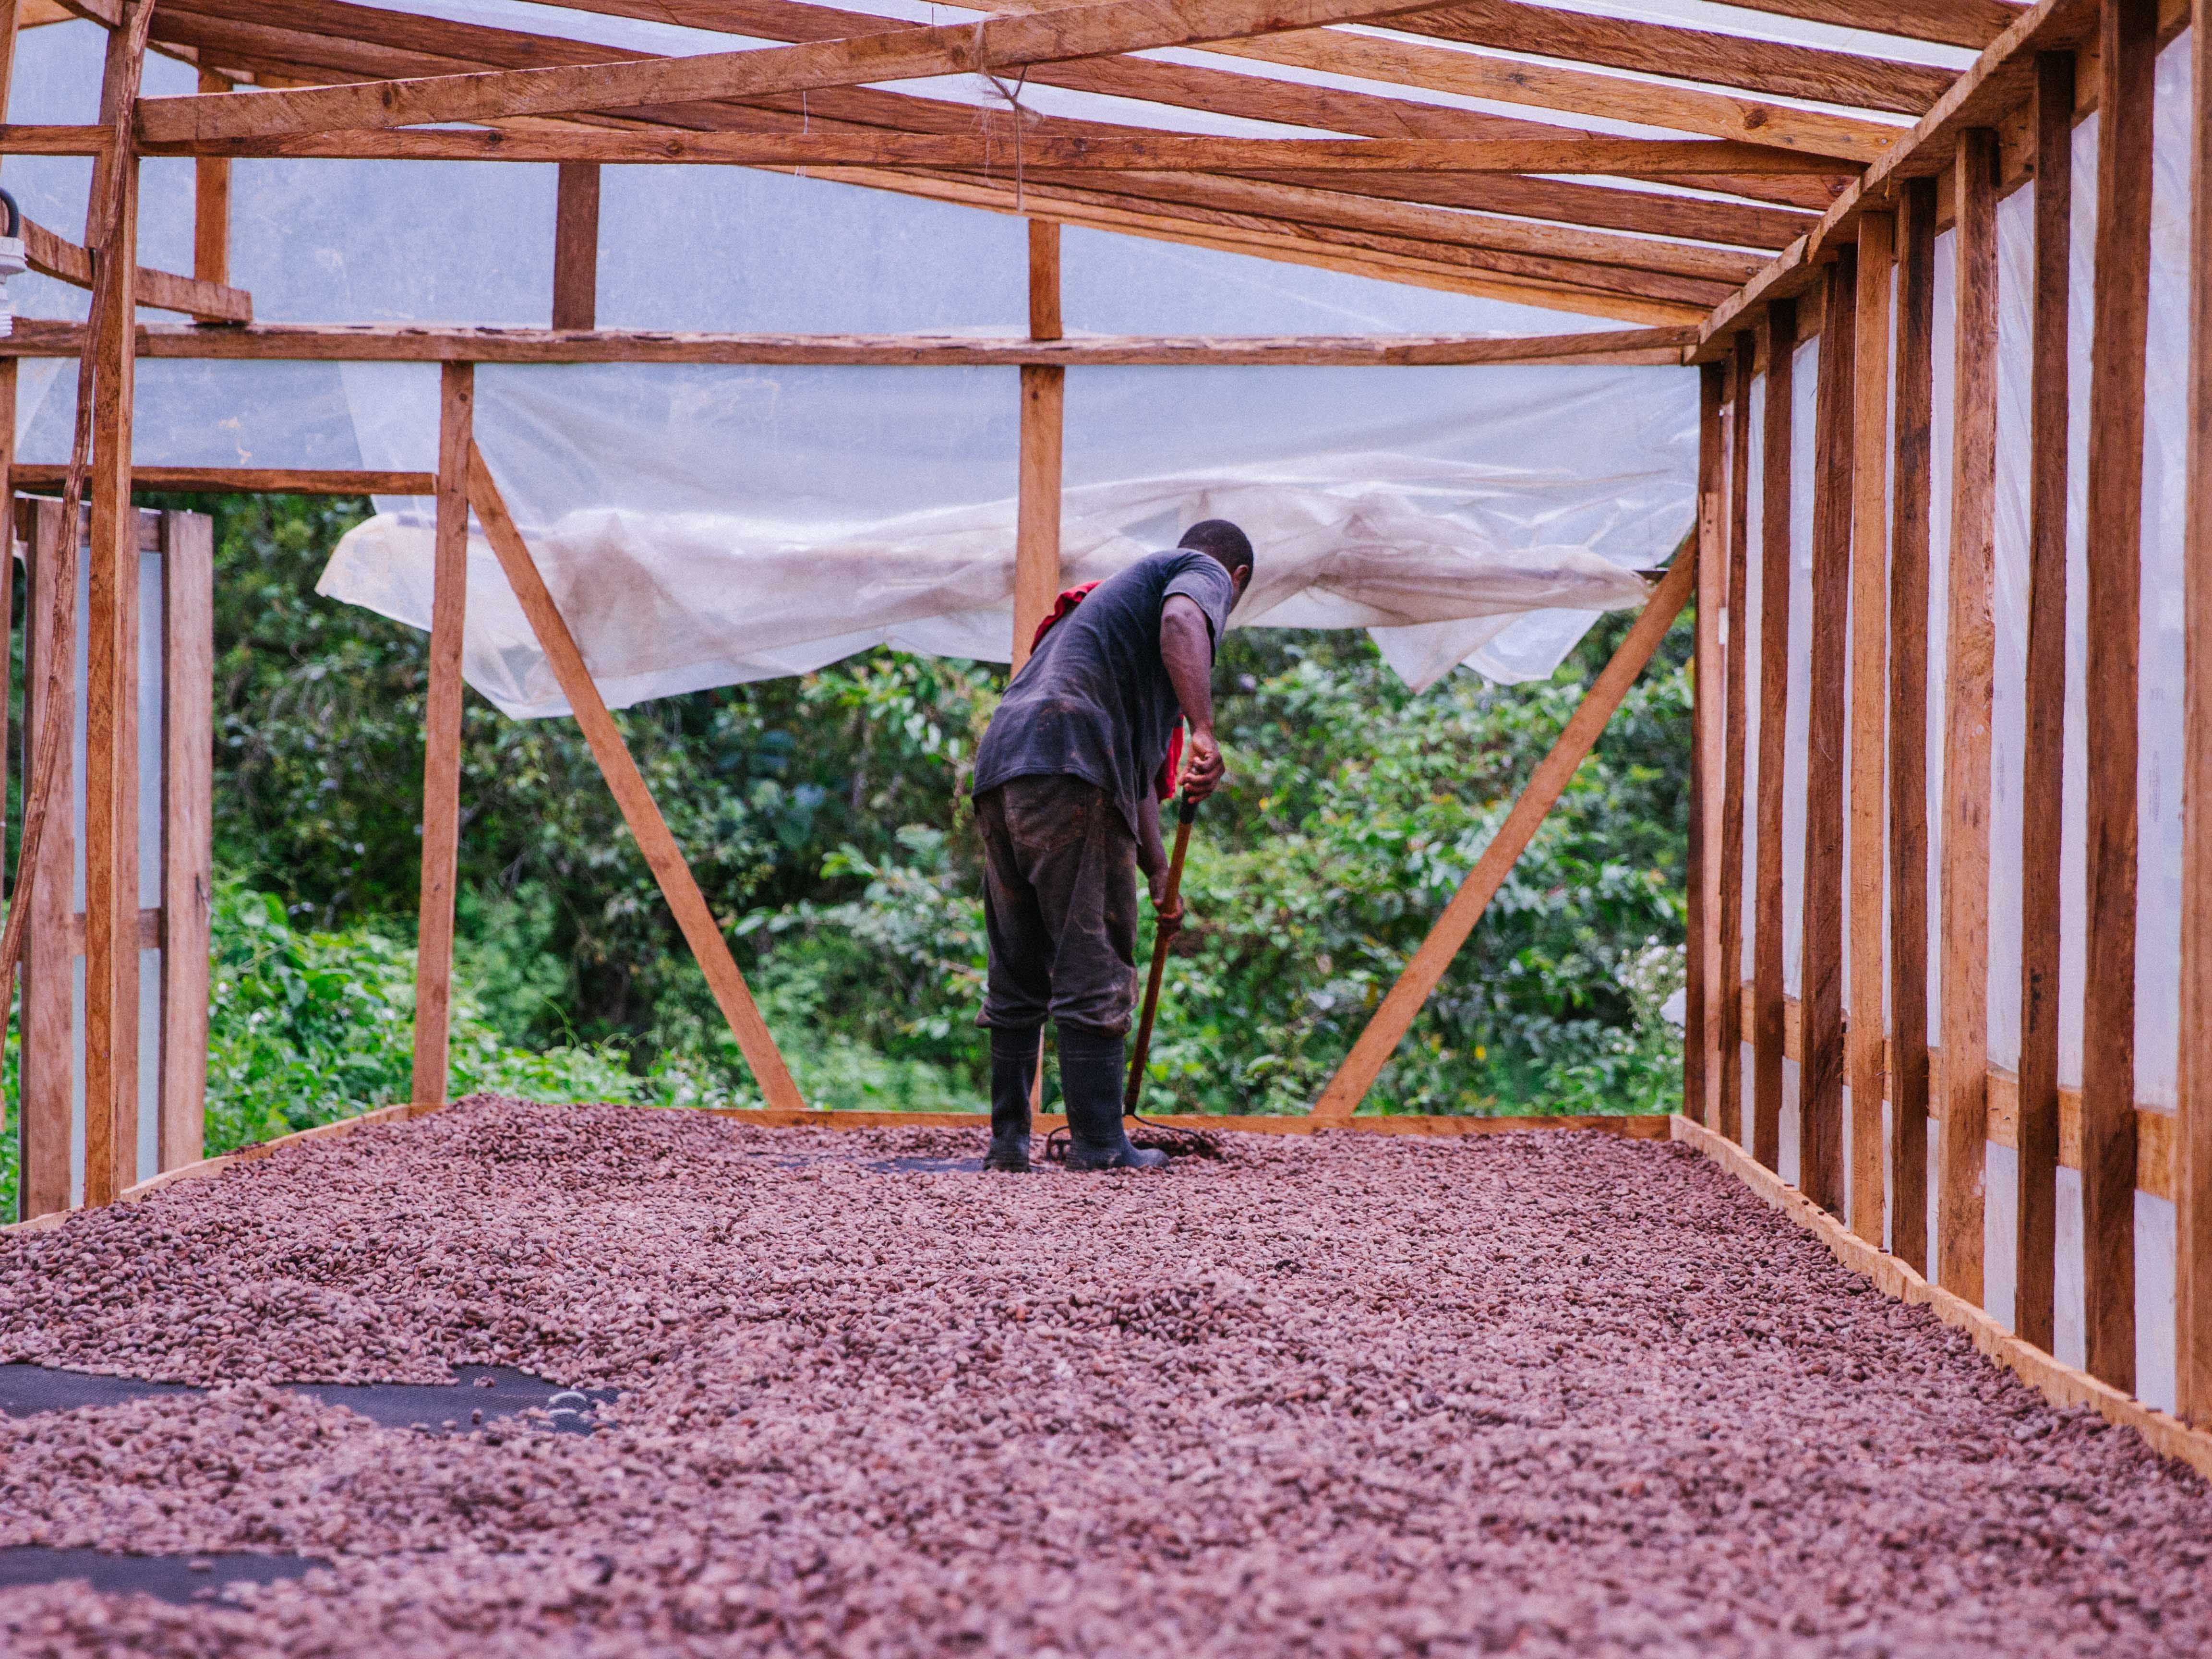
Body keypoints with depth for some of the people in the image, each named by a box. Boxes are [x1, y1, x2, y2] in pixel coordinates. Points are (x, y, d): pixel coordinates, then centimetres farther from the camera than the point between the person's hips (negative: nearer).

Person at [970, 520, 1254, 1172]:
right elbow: (1181, 621, -15)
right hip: (1066, 763, -9)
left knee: (1017, 974, 14)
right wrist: (1204, 732, -26)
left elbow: (1139, 762, 41)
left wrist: (1159, 874, 45)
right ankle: (1098, 1144, -3)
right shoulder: (1205, 575, 13)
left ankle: (1008, 1141, 16)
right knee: (1092, 970, -4)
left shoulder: (1128, 586, 38)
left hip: (1000, 772, 9)